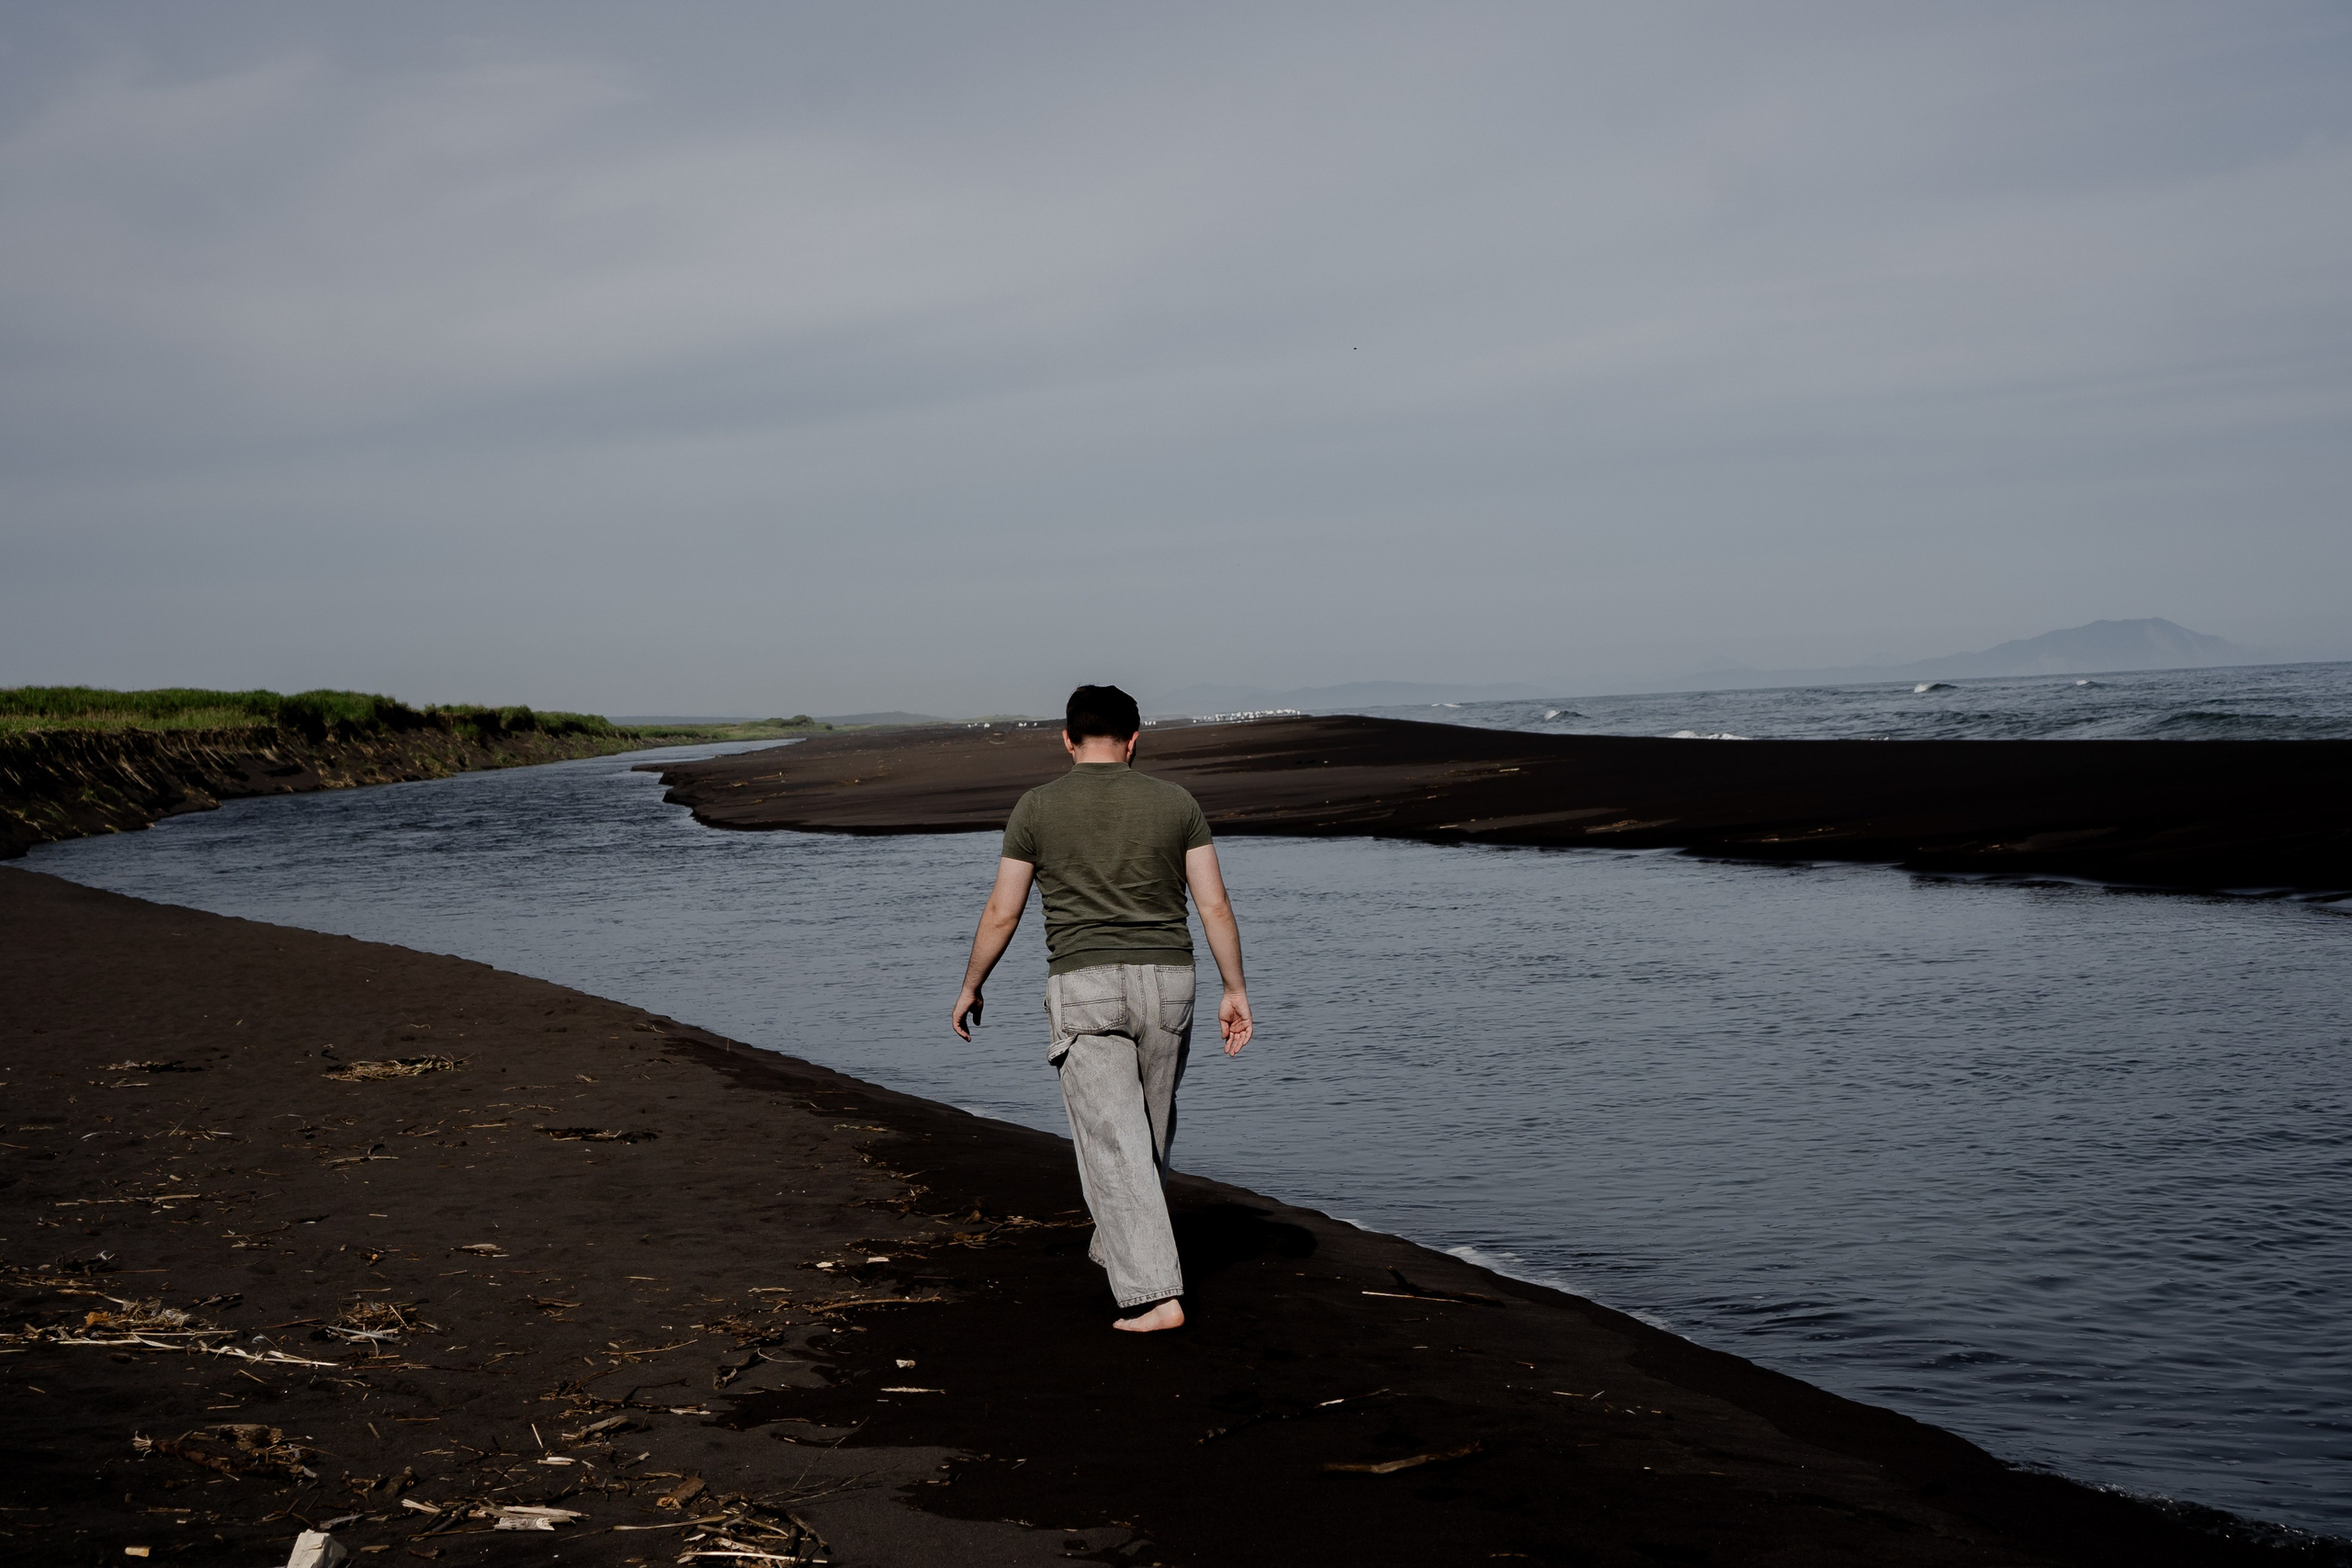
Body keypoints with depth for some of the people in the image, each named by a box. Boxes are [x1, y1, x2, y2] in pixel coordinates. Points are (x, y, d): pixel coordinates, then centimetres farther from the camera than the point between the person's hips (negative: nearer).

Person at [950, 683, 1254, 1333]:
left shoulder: (1038, 807, -1)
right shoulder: (1175, 802, 3)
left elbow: (1001, 912, 1)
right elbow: (1214, 903, 0)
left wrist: (971, 987, 14)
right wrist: (1235, 989, 7)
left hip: (1084, 989, -3)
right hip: (1166, 984, 3)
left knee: (1114, 1145, -4)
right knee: (1148, 1133, 21)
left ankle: (1154, 1293, -11)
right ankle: (1116, 1248, 39)